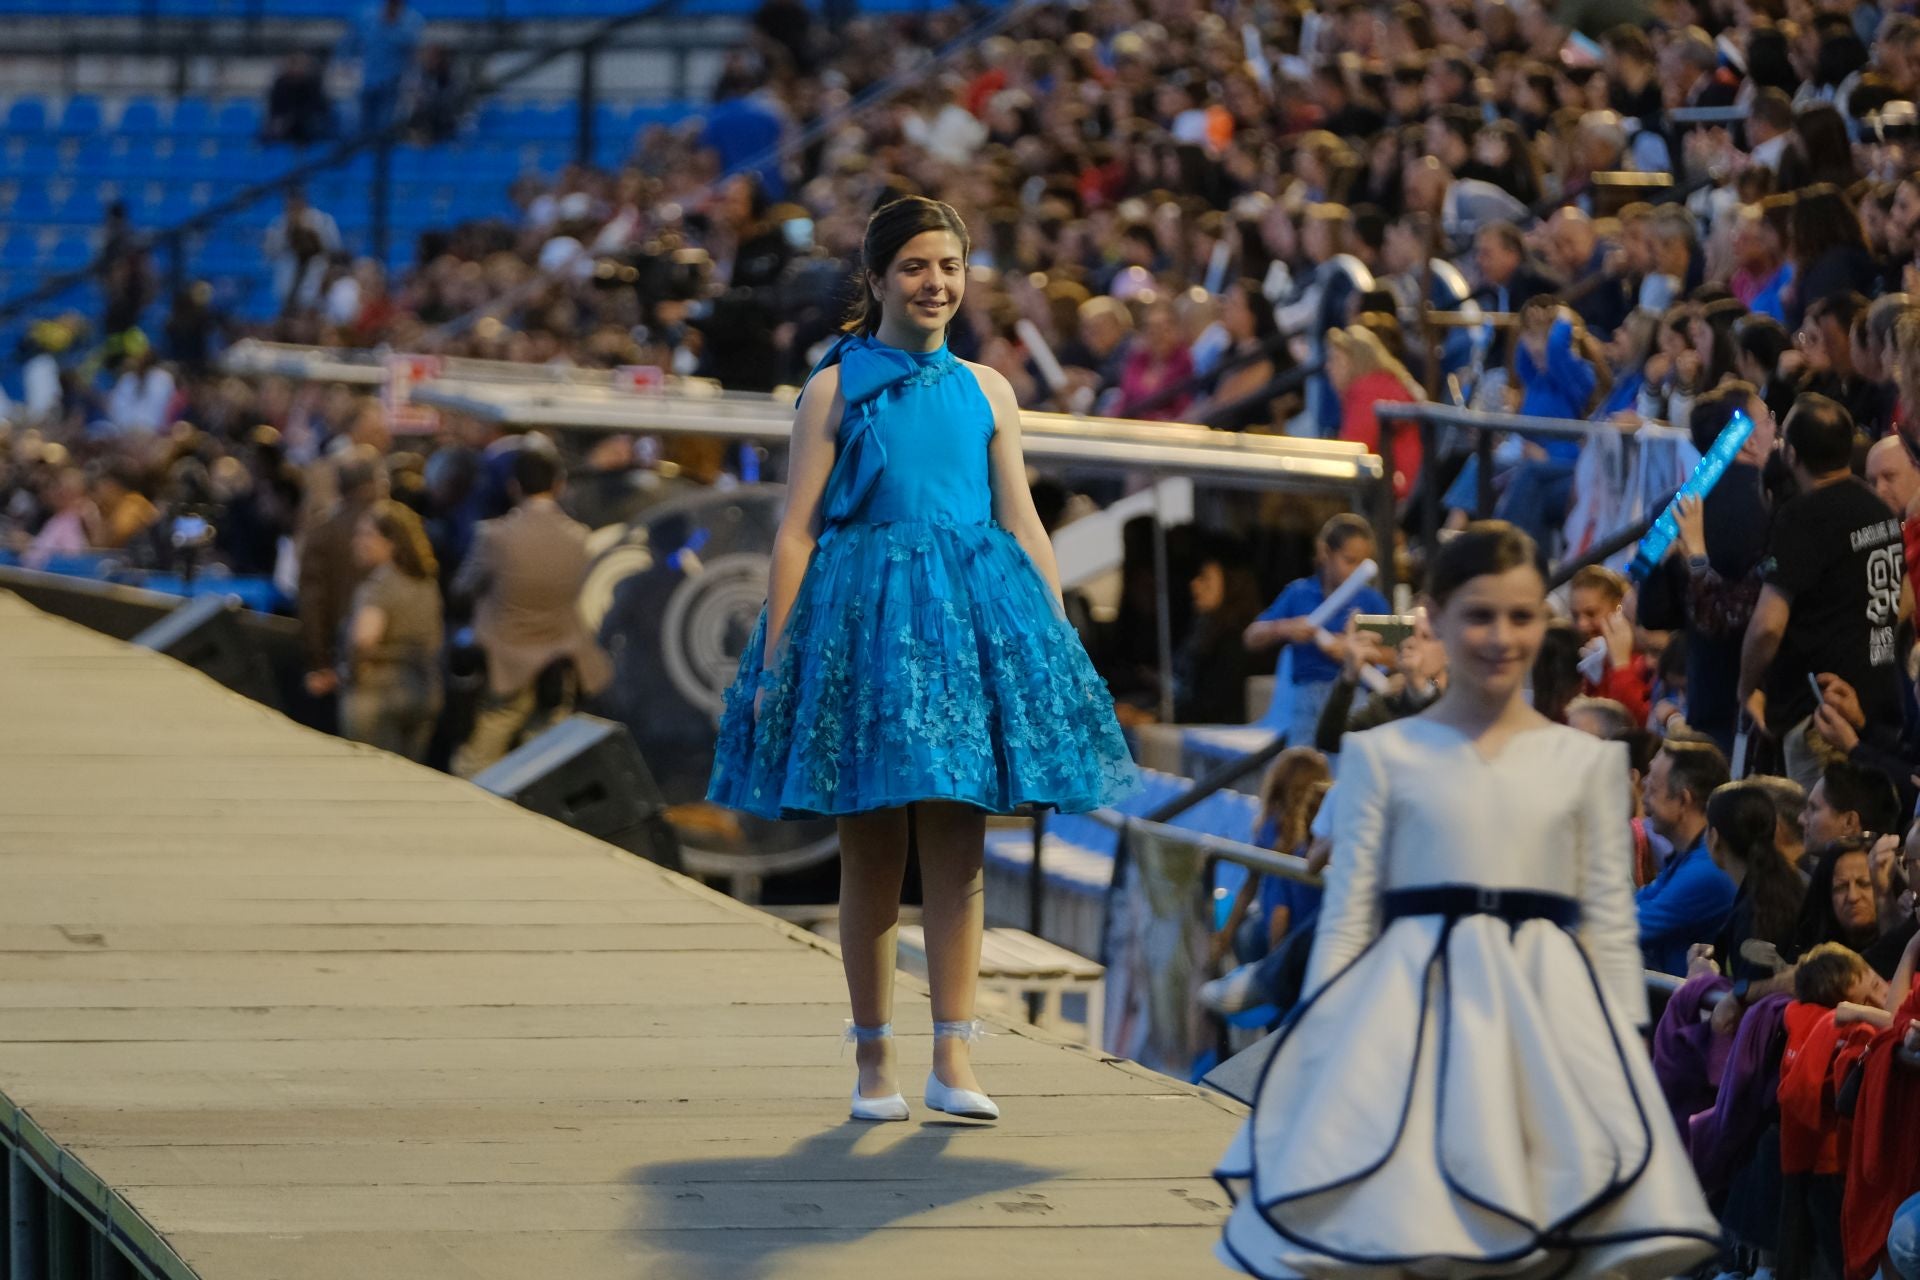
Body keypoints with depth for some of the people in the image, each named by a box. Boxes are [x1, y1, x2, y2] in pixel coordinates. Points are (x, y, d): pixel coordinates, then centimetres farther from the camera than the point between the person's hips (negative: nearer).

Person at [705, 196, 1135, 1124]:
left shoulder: (986, 391, 11)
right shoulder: (836, 388, 1)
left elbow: (1023, 526, 13)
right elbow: (796, 531, -2)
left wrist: (1063, 643, 8)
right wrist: (775, 657, -6)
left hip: (970, 619, 3)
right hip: (862, 615, -3)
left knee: (958, 848, 0)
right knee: (872, 853, 3)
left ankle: (952, 1059, 2)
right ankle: (873, 1062, 11)